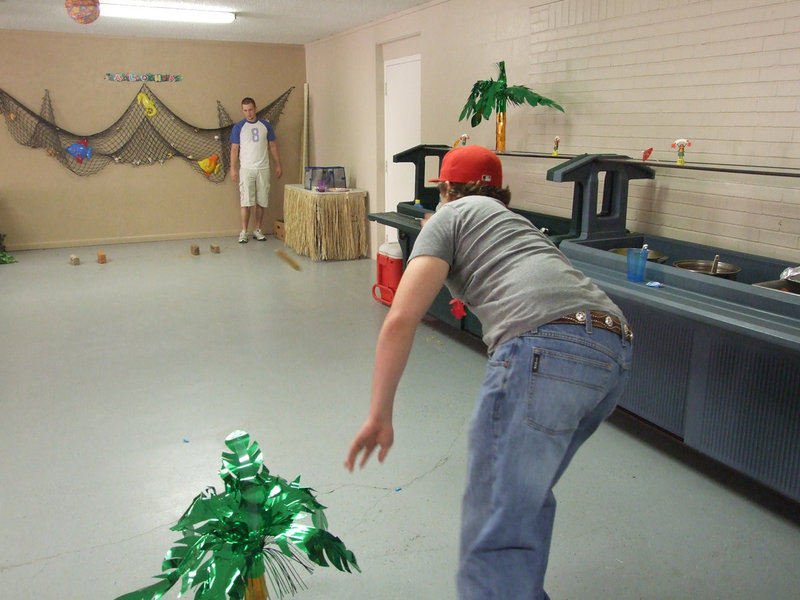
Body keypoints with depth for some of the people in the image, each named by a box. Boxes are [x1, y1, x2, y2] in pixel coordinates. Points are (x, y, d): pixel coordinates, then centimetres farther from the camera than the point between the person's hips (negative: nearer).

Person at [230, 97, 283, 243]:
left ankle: (257, 230, 15)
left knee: (260, 202, 5)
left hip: (263, 169, 2)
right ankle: (244, 232, 0)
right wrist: (233, 168, -4)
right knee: (246, 202, -6)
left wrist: (278, 165, 7)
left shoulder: (265, 125, 7)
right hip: (246, 169, -2)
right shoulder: (238, 127, 2)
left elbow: (273, 146, 11)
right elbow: (234, 149, 2)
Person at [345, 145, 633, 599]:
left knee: (495, 525, -5)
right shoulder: (520, 222, 37)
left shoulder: (451, 215, 14)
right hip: (618, 349, 9)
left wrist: (380, 416, 6)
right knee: (528, 498, 25)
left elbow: (401, 319, 3)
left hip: (546, 348, -8)